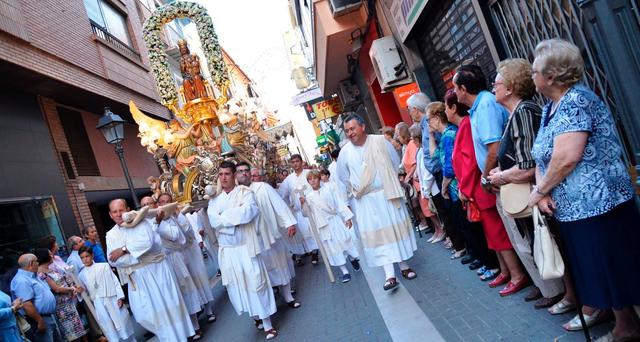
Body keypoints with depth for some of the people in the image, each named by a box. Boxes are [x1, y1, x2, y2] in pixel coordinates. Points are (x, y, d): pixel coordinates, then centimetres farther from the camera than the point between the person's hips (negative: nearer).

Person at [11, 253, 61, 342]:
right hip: (40, 320, -10)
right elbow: (27, 305, -25)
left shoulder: (34, 276, 14)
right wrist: (40, 320, -23)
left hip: (50, 317, 10)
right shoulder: (21, 281, -19)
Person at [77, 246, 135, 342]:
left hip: (113, 300, -1)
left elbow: (115, 281, 0)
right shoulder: (82, 275, 7)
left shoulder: (104, 266, 1)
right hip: (99, 306, 1)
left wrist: (120, 297, -7)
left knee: (123, 321, 5)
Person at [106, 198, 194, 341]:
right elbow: (112, 260, -5)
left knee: (168, 305, 2)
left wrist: (124, 250, -15)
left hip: (156, 270, -4)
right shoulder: (110, 235, 7)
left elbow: (147, 242, -20)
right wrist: (138, 256, -14)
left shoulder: (140, 222, -3)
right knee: (145, 313, 5)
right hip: (137, 278, 4)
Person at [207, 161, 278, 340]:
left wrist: (224, 216, -15)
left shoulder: (245, 192, -5)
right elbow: (213, 221, -10)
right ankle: (256, 316, 31)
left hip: (246, 246, -4)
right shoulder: (214, 199, 6)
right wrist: (238, 214, -17)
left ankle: (267, 324, 9)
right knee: (236, 285, 11)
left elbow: (249, 211, -24)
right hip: (227, 249, 4)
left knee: (256, 283, -1)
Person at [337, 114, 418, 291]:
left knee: (396, 228, 8)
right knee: (376, 234, -4)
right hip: (365, 201, 0)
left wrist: (391, 184, 8)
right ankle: (389, 275, -2)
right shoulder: (345, 152, -4)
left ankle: (404, 266, 25)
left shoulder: (380, 141, -7)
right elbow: (343, 176, 13)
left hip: (388, 194, 0)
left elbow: (396, 163, 5)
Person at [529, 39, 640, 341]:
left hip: (597, 205, -9)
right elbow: (541, 156, 11)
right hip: (572, 208, 9)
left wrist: (539, 190, -14)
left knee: (613, 270, 4)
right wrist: (543, 191, -6)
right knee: (596, 270, 18)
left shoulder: (575, 101, -17)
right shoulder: (550, 108, 11)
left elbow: (566, 158, -27)